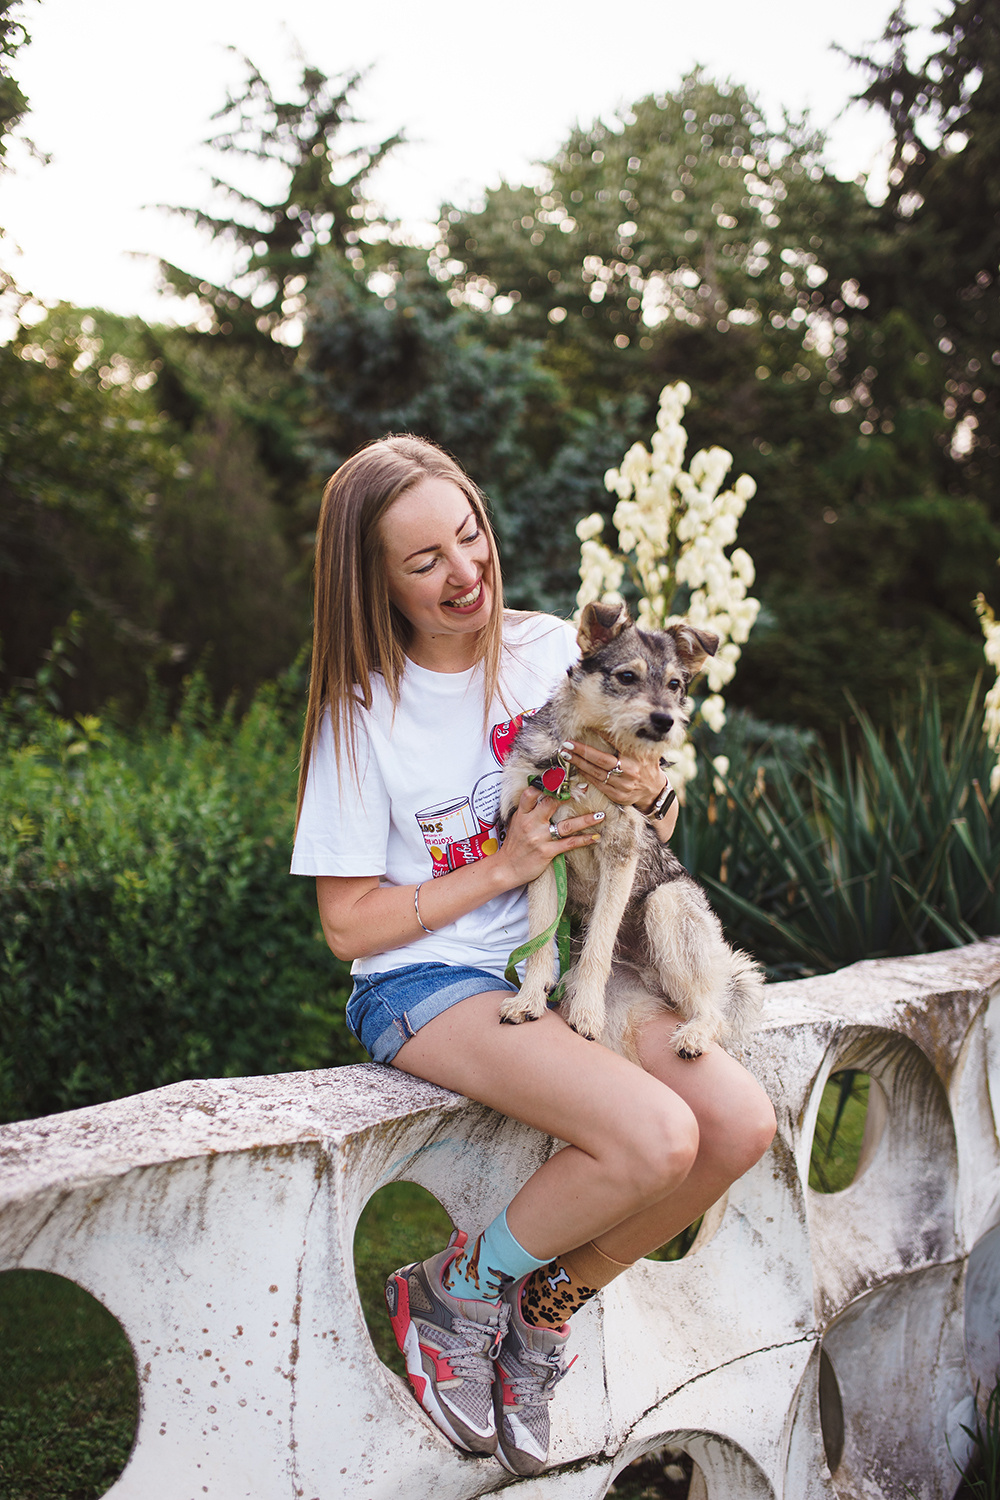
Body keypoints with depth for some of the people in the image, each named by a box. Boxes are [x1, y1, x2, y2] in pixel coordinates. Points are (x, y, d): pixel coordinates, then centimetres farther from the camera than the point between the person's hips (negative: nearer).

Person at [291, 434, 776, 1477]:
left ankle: (544, 1310, 4)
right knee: (656, 1139, -27)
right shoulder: (364, 711, -9)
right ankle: (450, 1291, -2)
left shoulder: (553, 650, 2)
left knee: (742, 1123, -16)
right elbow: (348, 924, -8)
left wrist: (651, 796, -12)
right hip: (427, 981, -5)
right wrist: (505, 865, -16)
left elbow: (648, 834, 13)